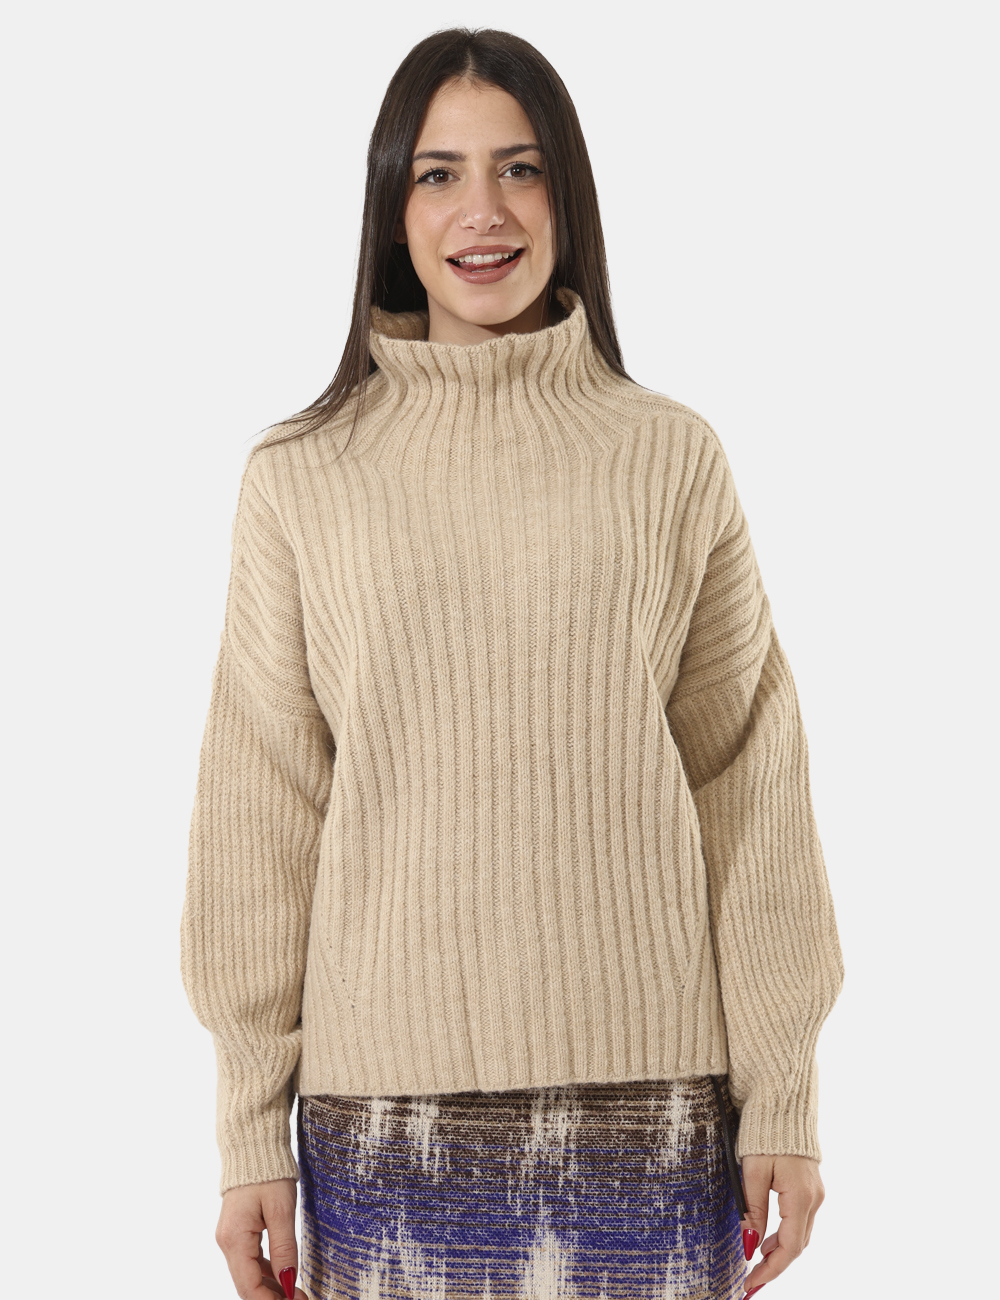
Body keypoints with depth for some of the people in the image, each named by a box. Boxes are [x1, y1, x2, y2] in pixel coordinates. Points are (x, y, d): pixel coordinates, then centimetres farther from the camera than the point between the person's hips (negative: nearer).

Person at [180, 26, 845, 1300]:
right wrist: (249, 1131, 2)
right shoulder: (300, 478, 2)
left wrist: (783, 1095, 1)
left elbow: (748, 784, 3)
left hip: (644, 1093, 0)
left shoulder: (672, 458, 3)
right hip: (386, 1099, 0)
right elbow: (261, 811, 3)